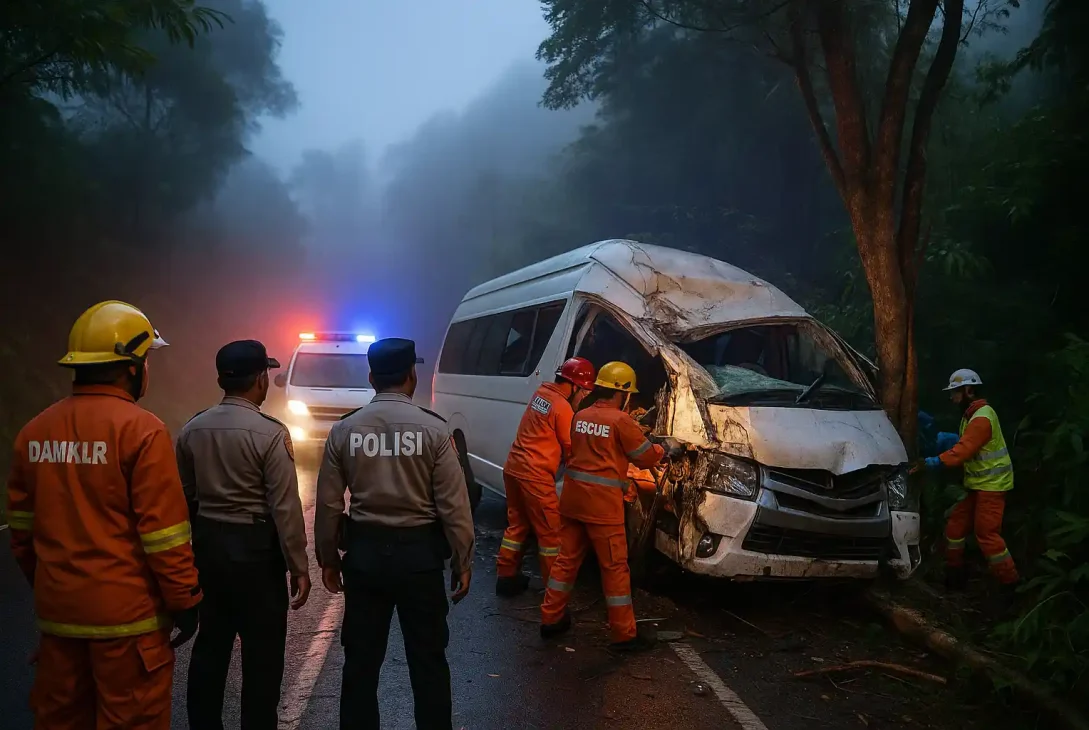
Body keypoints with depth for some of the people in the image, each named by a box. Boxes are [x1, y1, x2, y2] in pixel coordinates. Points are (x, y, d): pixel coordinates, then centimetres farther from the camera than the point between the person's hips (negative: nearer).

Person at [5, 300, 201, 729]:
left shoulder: (35, 431, 3)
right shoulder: (140, 429, -16)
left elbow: (21, 526, 11)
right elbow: (163, 531, -17)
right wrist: (184, 599, -8)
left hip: (57, 608, 6)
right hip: (127, 612, -6)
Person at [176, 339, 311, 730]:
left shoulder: (192, 429, 3)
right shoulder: (270, 433, -16)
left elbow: (185, 496, 10)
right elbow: (285, 507, -16)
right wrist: (298, 567, -10)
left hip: (207, 543, 6)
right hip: (255, 548, -6)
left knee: (210, 644, 17)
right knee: (261, 652, 5)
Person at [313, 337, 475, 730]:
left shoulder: (344, 429, -3)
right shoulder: (433, 429, -10)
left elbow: (328, 504, 0)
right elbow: (453, 505, -10)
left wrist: (328, 558, 12)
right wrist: (462, 561, 0)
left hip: (364, 551, 2)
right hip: (419, 553, -2)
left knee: (361, 658, 16)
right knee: (428, 659, 12)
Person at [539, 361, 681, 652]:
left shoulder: (581, 416, 10)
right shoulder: (621, 420, -10)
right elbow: (645, 457, -2)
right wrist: (667, 449, 18)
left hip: (573, 494, 7)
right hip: (602, 501, -7)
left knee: (567, 558, 16)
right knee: (615, 566, 2)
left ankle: (550, 618, 24)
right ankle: (625, 634, 8)